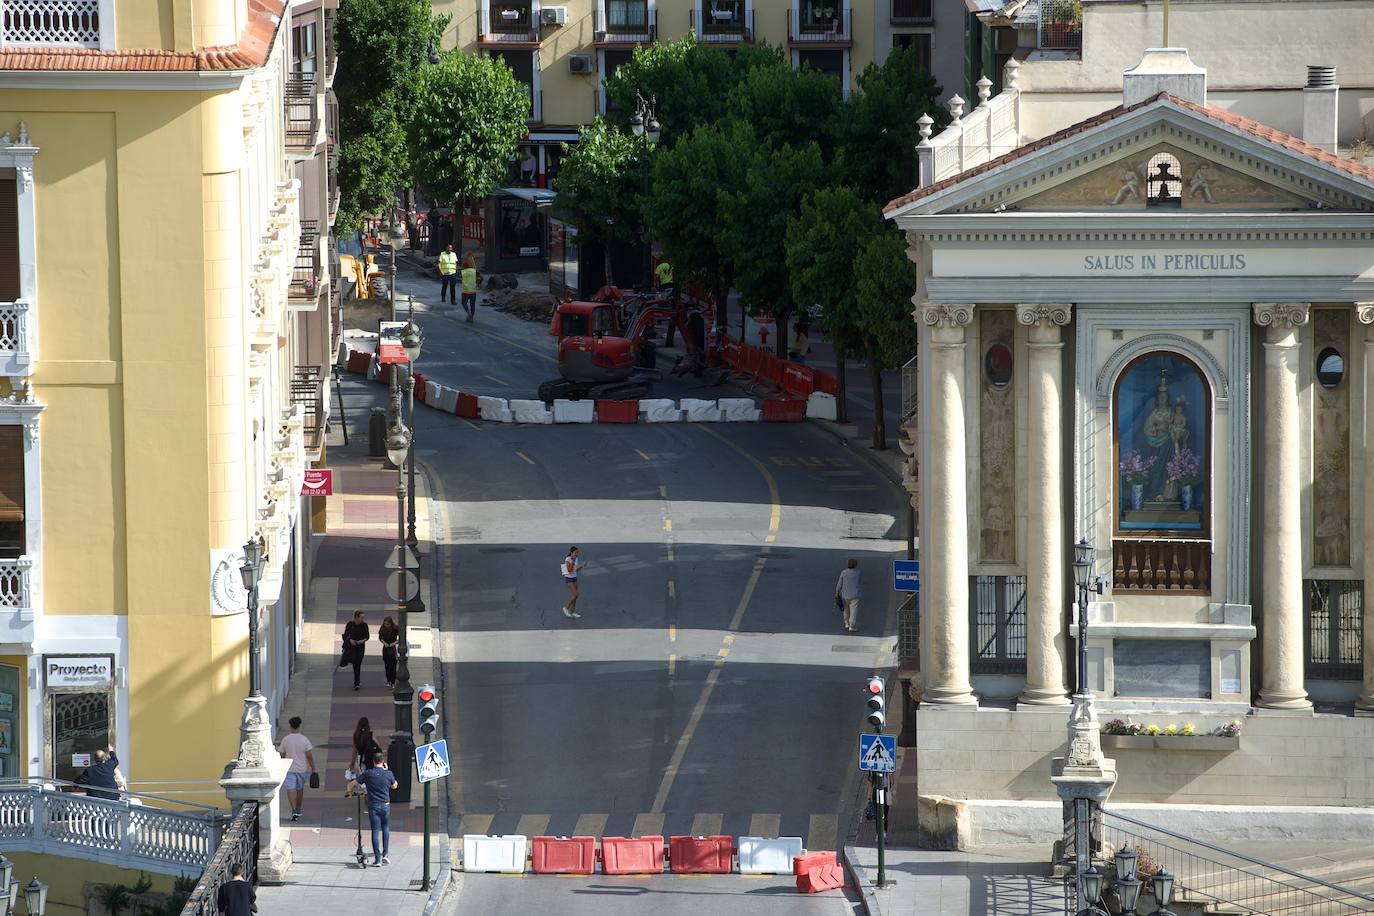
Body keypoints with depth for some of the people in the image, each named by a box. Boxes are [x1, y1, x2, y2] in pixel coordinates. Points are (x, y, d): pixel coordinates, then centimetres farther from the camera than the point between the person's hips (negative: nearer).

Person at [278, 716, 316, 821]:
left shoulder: (285, 740, -6)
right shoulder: (304, 740, -7)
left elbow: (281, 755, 1)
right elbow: (309, 755, -10)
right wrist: (313, 770, -4)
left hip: (289, 769, -2)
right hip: (302, 768, 2)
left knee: (291, 789, -6)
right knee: (300, 788, 19)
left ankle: (294, 810, -24)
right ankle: (298, 810, 32)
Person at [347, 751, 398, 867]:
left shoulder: (367, 774, -6)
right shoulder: (388, 774, -4)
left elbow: (351, 784, -1)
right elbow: (394, 786, 17)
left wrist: (349, 791, 22)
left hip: (373, 806, -1)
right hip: (385, 805, 1)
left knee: (375, 831, 1)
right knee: (386, 828, 20)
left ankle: (377, 858, -2)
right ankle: (385, 854, 13)